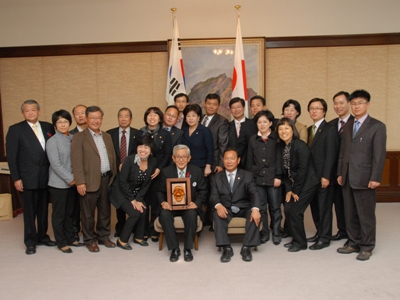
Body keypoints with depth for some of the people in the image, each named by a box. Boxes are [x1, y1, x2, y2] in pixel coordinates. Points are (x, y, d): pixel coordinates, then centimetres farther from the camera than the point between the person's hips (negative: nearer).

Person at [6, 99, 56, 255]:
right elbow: (11, 156, -5)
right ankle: (30, 241, 20)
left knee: (43, 209, 14)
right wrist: (16, 178, -9)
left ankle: (42, 236, 29)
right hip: (28, 178, -3)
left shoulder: (48, 127, 6)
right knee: (29, 211, 7)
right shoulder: (15, 129, -3)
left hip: (46, 177, 3)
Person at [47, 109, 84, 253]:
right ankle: (61, 242, 17)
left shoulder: (72, 138, 6)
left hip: (72, 182, 5)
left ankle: (70, 238, 27)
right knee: (59, 214, 6)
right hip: (58, 183, -5)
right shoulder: (52, 141, -10)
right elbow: (56, 164, -14)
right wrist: (69, 178, -13)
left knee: (70, 212, 15)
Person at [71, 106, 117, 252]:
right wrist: (80, 182, -16)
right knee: (88, 213, 7)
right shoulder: (79, 137, -4)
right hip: (90, 181, -5)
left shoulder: (107, 136, 13)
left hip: (107, 179, 5)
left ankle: (103, 236, 30)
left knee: (105, 211, 14)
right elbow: (76, 161, -10)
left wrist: (114, 177, 8)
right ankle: (90, 240, 23)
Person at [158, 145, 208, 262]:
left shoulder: (197, 171, 2)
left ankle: (188, 248, -13)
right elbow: (160, 191, 8)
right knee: (164, 215, -31)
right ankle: (174, 248, -15)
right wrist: (163, 202, -14)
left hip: (189, 206, -1)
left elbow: (203, 191, 3)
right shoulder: (166, 172, 3)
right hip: (171, 205, 1)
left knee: (192, 215, -34)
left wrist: (196, 203, -16)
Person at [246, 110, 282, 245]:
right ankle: (264, 233, 18)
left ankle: (276, 233, 18)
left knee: (275, 207, 5)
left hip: (273, 178, -2)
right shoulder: (252, 139, 9)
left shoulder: (277, 138, 1)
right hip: (257, 178, 2)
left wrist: (278, 176, -8)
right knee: (260, 208, 5)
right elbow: (249, 160, 10)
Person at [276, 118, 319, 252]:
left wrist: (296, 191, -15)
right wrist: (288, 189, -6)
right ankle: (295, 239, 21)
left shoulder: (301, 146, -19)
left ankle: (300, 242, 7)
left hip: (307, 184, -7)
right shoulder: (280, 147, 1)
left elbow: (303, 170, -20)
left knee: (294, 210, -10)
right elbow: (283, 170, 1)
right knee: (288, 210, 2)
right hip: (293, 185, 7)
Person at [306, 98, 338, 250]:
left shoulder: (330, 130, -9)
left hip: (323, 176, -7)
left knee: (324, 207, 2)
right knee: (315, 206, 13)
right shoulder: (309, 129, 13)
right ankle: (320, 232, 27)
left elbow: (331, 155, -15)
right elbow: (309, 152, 11)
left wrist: (326, 176, -18)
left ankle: (324, 238, 13)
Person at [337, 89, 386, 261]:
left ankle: (366, 247, 18)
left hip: (364, 179, -5)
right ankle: (354, 243, 25)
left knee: (366, 215, 4)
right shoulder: (347, 127, 14)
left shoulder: (377, 126, -3)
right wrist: (340, 173, 10)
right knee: (350, 214, 12)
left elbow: (379, 154, -9)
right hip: (347, 179, 6)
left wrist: (375, 178, -14)